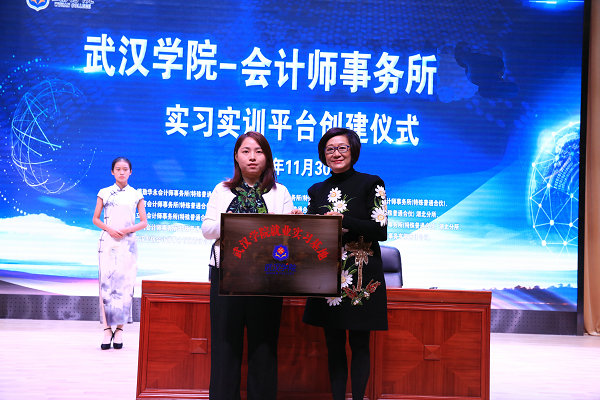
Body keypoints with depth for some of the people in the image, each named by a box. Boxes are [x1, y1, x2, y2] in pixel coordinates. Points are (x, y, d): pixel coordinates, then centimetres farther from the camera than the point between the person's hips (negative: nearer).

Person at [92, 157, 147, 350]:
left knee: (124, 284, -5)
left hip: (127, 243, 0)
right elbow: (95, 219, 11)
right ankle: (107, 329, -3)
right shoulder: (104, 193, 9)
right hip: (107, 242, 0)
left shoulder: (136, 195, 8)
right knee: (106, 283, -6)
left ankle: (119, 329, 2)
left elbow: (144, 222, 7)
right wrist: (109, 229, -7)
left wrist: (127, 230, -10)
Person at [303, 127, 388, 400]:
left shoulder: (371, 184, 1)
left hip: (361, 277, -3)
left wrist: (343, 221, -19)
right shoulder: (317, 191, 13)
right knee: (334, 345, 6)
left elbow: (380, 230, -8)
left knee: (359, 344, 0)